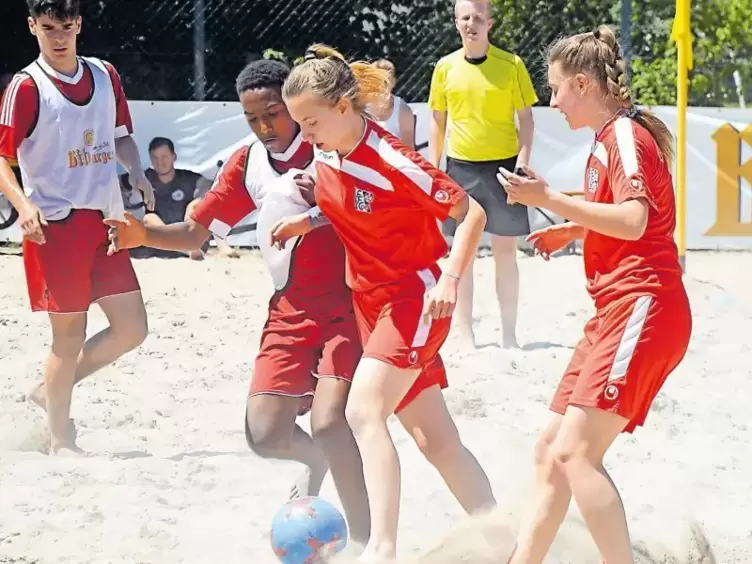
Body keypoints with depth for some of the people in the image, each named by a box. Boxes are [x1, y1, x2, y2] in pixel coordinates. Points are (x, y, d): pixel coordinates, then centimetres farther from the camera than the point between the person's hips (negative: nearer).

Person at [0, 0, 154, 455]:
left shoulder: (105, 75, 10)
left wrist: (138, 176, 3)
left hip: (106, 222, 6)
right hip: (56, 224, -6)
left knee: (132, 329, 3)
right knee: (70, 335, -3)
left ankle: (51, 392, 22)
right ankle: (60, 441, 11)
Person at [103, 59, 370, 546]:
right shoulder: (247, 164, 7)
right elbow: (196, 231, 12)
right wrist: (145, 234, -7)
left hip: (345, 304, -6)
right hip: (290, 309, 6)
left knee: (329, 423, -21)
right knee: (265, 434, 0)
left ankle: (365, 542, -8)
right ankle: (318, 461, 36)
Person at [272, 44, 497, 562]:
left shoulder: (392, 162, -22)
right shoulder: (325, 156, 0)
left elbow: (471, 212, -17)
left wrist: (450, 279, -27)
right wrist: (309, 221, 2)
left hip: (417, 298, -8)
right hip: (372, 302, 8)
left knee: (364, 410, -24)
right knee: (434, 437, 8)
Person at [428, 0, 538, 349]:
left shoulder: (511, 65, -3)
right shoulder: (446, 68, 4)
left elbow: (526, 118, 0)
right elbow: (437, 122, 11)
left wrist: (523, 163, -9)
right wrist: (433, 170, 6)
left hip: (503, 165, -2)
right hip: (461, 167, 2)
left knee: (505, 251, 2)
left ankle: (509, 334, 8)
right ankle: (465, 334, 9)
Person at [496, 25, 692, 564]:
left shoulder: (626, 134, -10)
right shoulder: (607, 140, 19)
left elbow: (634, 220, -24)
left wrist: (548, 198, -22)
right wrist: (573, 231, 22)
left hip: (642, 311, -11)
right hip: (615, 313, 11)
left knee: (575, 453, -19)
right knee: (552, 450, 11)